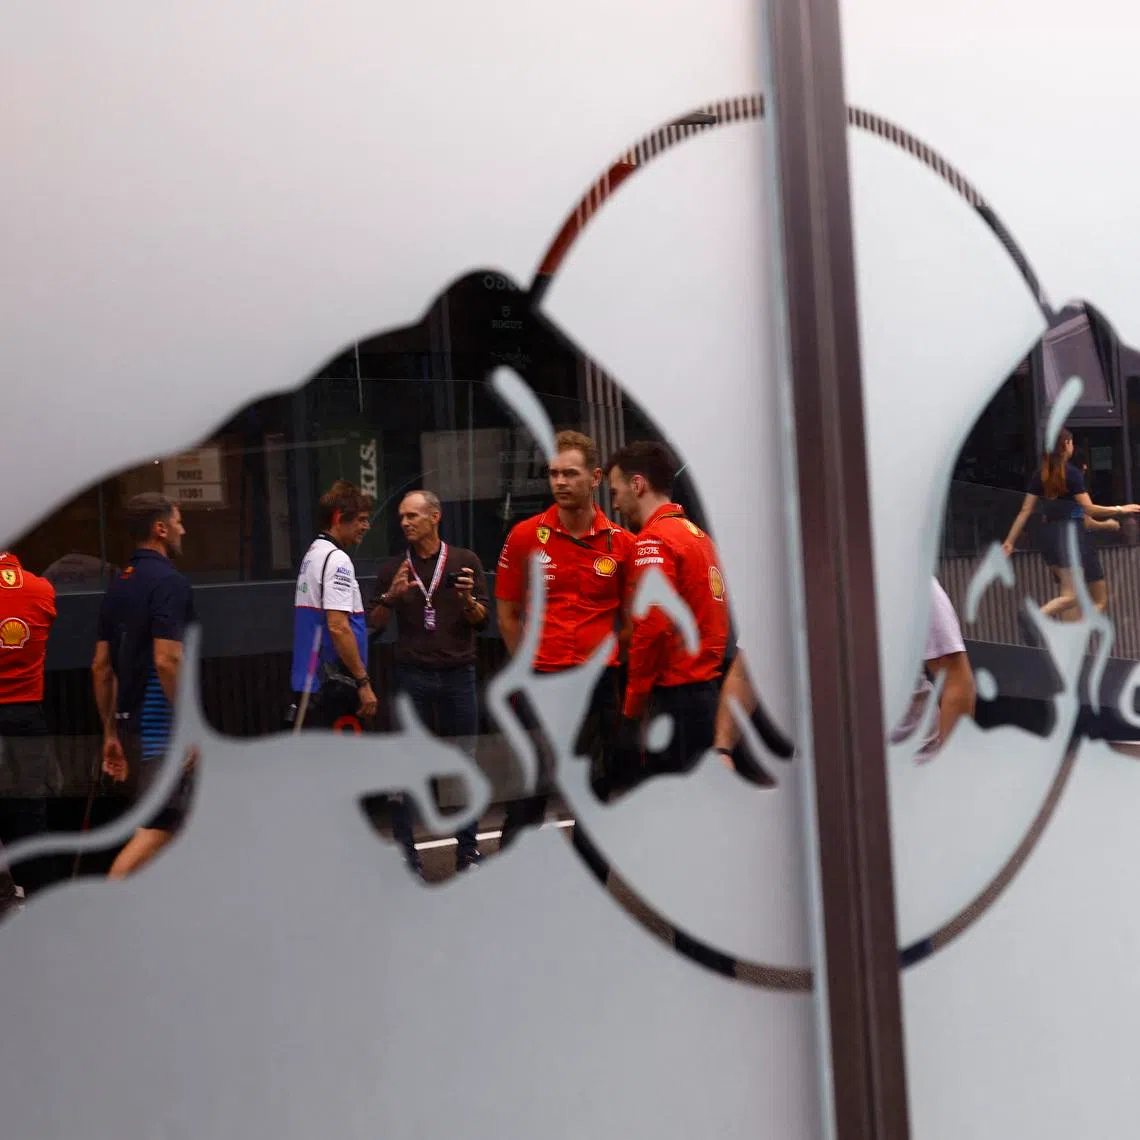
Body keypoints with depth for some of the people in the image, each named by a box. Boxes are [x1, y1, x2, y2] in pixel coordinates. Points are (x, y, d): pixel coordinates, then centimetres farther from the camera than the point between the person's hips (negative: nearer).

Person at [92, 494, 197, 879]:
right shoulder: (169, 582, -13)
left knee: (178, 818, 19)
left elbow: (101, 667, 14)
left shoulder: (118, 586, 13)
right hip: (162, 726, -9)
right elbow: (166, 660, -22)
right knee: (156, 829, -8)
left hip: (131, 724, 9)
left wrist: (111, 733, 19)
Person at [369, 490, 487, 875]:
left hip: (457, 673, 0)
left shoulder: (465, 561, 5)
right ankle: (405, 854, 6)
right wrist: (391, 595, -12)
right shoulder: (393, 568, 9)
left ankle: (468, 850, 13)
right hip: (412, 674, 1)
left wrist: (467, 598, -16)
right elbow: (375, 623, 5)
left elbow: (481, 621, 3)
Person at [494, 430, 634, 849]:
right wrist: (531, 666, 4)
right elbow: (507, 614, 8)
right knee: (526, 801, 2)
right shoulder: (524, 536, 0)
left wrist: (617, 670, 2)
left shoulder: (621, 543, 1)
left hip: (599, 684, 1)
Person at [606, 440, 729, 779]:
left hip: (675, 696, -8)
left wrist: (634, 700, -9)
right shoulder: (699, 534, 14)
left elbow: (653, 626, -18)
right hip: (710, 687, 8)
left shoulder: (653, 540, -10)